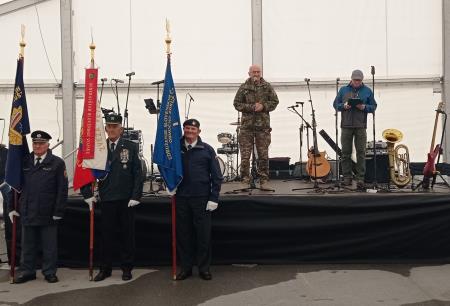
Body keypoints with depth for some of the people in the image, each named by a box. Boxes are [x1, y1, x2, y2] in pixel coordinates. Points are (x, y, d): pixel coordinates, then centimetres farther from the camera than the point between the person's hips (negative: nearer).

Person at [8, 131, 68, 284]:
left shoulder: (57, 163, -3)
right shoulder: (24, 162, 8)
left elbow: (62, 189, -5)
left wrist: (58, 212, -10)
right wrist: (12, 207, 7)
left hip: (48, 214, -3)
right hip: (27, 212, 3)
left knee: (49, 245, 7)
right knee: (28, 245, 13)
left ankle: (50, 272, 19)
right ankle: (27, 271, 25)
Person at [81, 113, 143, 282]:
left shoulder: (131, 147, 0)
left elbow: (138, 173, -2)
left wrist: (135, 196, -8)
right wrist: (87, 194, 3)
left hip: (126, 199, -1)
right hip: (106, 199, 1)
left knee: (127, 234, 6)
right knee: (106, 234, 8)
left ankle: (127, 268, 17)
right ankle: (105, 269, 18)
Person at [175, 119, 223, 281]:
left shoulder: (207, 150, 1)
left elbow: (217, 176, 1)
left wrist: (214, 198, -5)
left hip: (202, 198, -2)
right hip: (181, 198, 2)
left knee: (203, 234, 2)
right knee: (183, 234, 7)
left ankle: (204, 268, 15)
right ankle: (186, 267, 18)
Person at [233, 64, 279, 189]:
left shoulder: (267, 87, 7)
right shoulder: (244, 87, 4)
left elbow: (274, 101, 9)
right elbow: (237, 104, 2)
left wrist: (263, 106, -9)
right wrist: (251, 107, -10)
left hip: (263, 125, 1)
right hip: (247, 125, -1)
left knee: (263, 155, 4)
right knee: (245, 155, -2)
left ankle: (263, 181, 13)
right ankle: (245, 181, 7)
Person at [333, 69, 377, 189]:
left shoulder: (367, 91, 10)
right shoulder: (343, 90, 11)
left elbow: (373, 106, 9)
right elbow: (335, 104, 10)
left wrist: (364, 107, -12)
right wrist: (343, 106, -10)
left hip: (360, 126, -1)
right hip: (346, 125, 1)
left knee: (361, 152, -3)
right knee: (346, 152, 3)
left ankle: (360, 178, 0)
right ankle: (347, 177, 10)